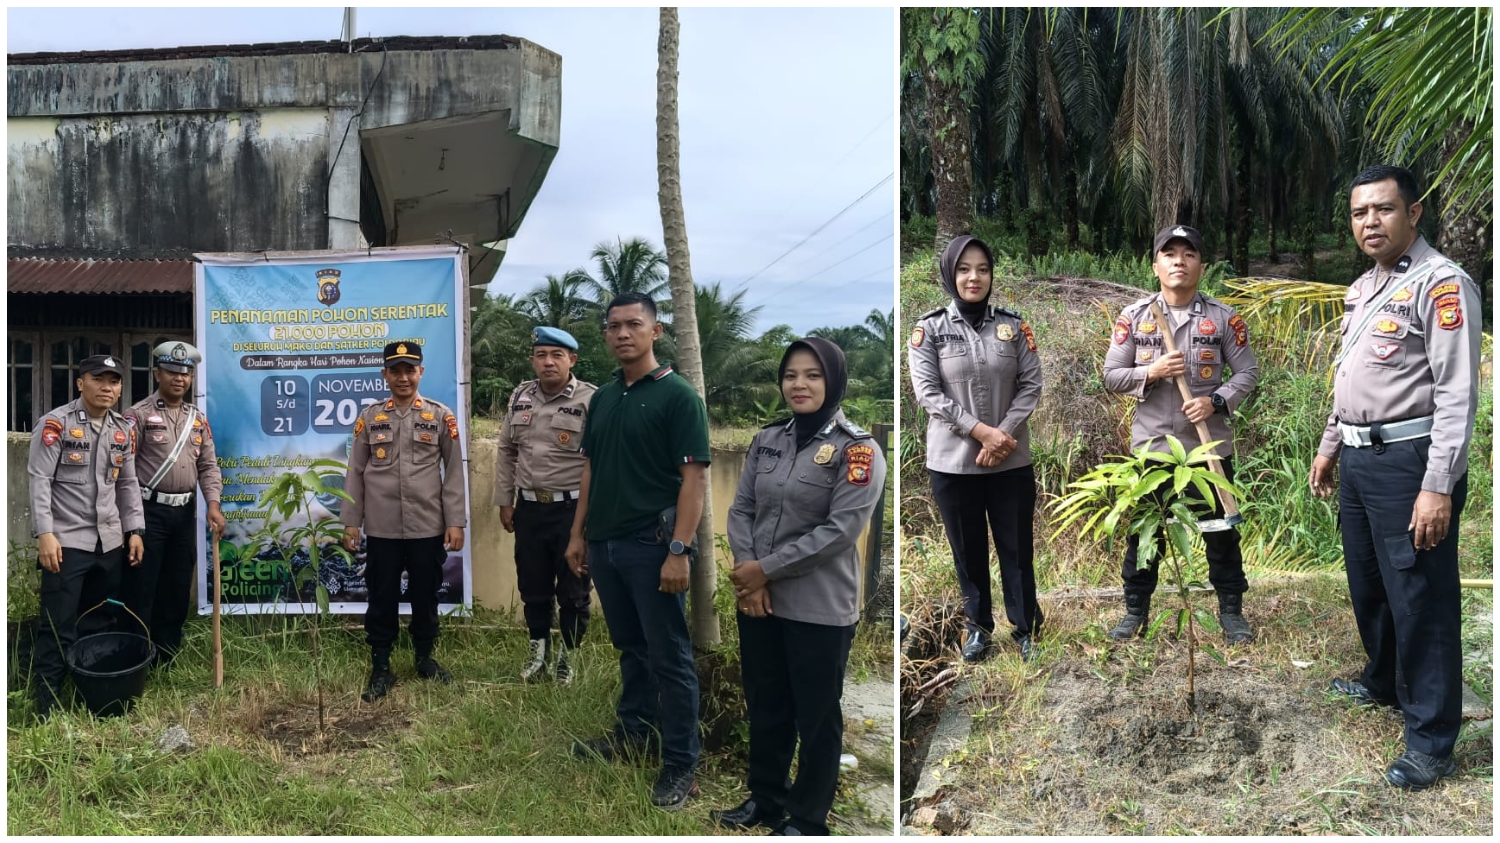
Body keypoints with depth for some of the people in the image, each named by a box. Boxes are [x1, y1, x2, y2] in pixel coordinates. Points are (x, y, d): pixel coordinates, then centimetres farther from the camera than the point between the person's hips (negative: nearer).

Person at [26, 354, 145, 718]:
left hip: (109, 542, 6)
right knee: (58, 630, -4)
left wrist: (134, 530, 10)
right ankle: (46, 710, 3)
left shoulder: (124, 430, 10)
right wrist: (45, 533, -18)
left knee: (100, 625, 12)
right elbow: (39, 480, -11)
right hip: (66, 541, -6)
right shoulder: (56, 423, -8)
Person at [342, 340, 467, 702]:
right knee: (382, 599, 5)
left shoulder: (441, 417, 3)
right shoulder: (369, 417, 6)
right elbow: (356, 472, 7)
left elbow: (454, 473, 2)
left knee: (425, 596, 9)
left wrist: (456, 522, -4)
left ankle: (425, 657, 27)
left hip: (428, 528, 0)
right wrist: (350, 522, 3)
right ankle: (381, 668, 16)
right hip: (381, 529, 0)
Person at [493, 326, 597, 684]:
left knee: (572, 591, 7)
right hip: (529, 507, 5)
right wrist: (505, 501, 12)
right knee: (533, 586, 15)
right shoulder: (520, 397, 6)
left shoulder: (590, 400, -11)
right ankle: (539, 650, 34)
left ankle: (569, 657, 25)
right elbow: (507, 452, 14)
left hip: (574, 509, -4)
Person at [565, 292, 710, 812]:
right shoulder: (603, 398, 12)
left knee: (669, 656, -1)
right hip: (605, 544, 7)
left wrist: (679, 550, -20)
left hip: (654, 546, -7)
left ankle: (681, 764, 7)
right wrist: (578, 534, 13)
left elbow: (694, 476, -15)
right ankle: (634, 732, 33)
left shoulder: (678, 395, -11)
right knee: (630, 648, 19)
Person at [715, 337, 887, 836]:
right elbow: (741, 509, 5)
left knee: (816, 718, 9)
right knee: (765, 707, 19)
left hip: (819, 609, -5)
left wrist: (766, 569, -16)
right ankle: (764, 799, 39)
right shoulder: (767, 440, 7)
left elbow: (841, 530, -18)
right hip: (758, 602, 5)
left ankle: (806, 819, 26)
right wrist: (747, 574, -11)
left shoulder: (857, 450, -10)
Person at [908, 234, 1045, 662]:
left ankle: (1025, 627, 24)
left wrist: (1003, 434, -14)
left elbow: (1031, 386, -1)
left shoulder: (1014, 326, 2)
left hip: (1011, 462, 1)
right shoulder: (929, 329, -4)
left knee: (1017, 550, 8)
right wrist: (981, 430, -17)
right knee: (968, 551, 12)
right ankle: (978, 625, 30)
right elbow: (928, 393, -11)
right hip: (953, 462, -1)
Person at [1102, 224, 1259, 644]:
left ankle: (1231, 611, 23)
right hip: (1151, 445, 1)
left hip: (1210, 445, 0)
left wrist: (1216, 401, -15)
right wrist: (1151, 372, -16)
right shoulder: (1133, 317, 0)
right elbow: (1111, 376, 1)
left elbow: (1247, 372, 1)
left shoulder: (1224, 318, -1)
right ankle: (1135, 611, 22)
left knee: (1221, 530, 9)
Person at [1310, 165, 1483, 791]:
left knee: (1420, 598, -3)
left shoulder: (1441, 285, -13)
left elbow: (1458, 393, -18)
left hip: (1409, 459, -9)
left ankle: (1431, 739, 7)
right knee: (1367, 582, 21)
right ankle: (1385, 682, 42)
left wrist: (1438, 488, -22)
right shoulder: (1362, 289, 15)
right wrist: (1329, 447, 25)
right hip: (1359, 458, 9)